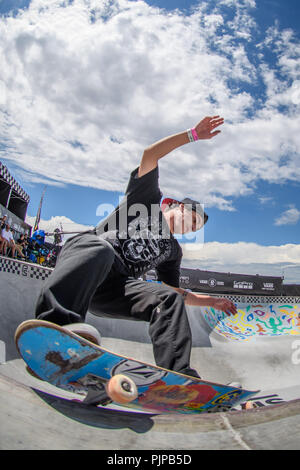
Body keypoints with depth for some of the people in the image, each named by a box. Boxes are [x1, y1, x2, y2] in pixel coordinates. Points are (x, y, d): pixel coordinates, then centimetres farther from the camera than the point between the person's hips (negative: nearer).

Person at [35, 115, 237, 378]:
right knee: (101, 248, -39)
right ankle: (56, 323, -58)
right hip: (84, 251, -4)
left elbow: (176, 292, 31)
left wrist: (212, 301, 27)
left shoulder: (172, 250, 29)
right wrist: (194, 134, 7)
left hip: (114, 288, 5)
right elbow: (150, 155, 6)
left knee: (170, 299, -19)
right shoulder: (148, 199, 18)